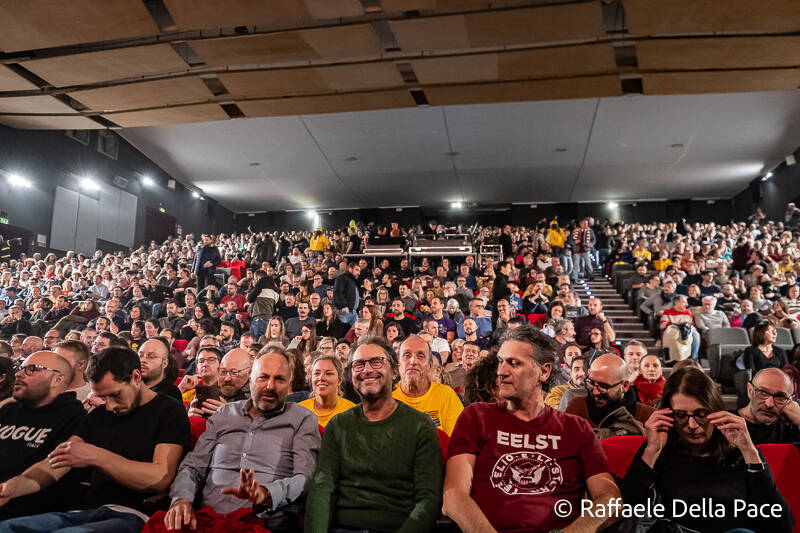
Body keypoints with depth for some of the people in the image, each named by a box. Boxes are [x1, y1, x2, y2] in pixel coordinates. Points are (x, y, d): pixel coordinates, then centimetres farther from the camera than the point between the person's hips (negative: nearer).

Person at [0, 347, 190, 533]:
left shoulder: (169, 412, -3)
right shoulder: (99, 415, 20)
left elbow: (160, 478, -16)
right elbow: (55, 462, 15)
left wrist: (96, 456, -19)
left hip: (133, 515, -7)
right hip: (86, 512, 7)